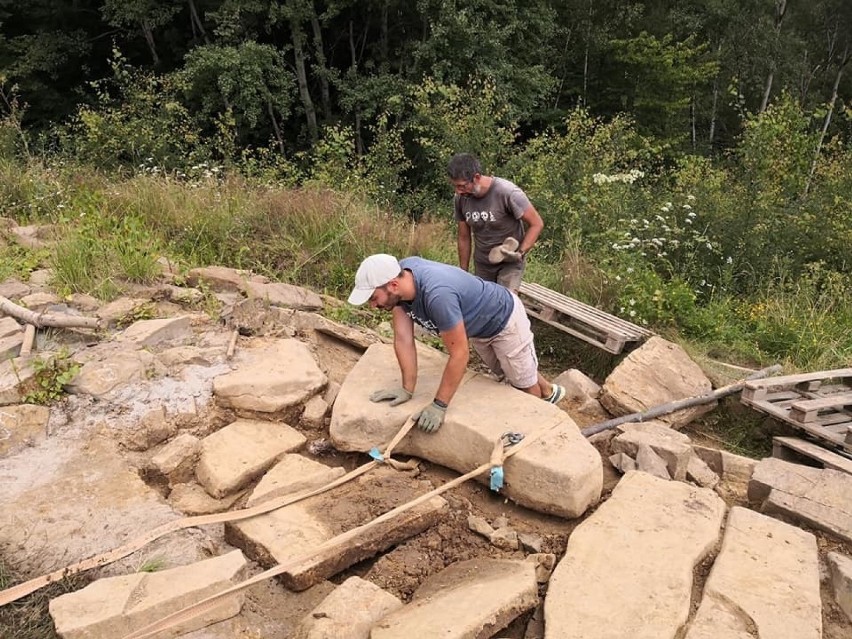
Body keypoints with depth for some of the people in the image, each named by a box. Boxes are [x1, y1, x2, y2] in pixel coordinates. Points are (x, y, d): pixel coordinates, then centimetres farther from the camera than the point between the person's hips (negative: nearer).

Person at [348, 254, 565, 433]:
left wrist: (439, 406, -32)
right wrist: (407, 389, -17)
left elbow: (459, 354, -38)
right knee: (502, 373, 30)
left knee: (524, 384, 13)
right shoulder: (397, 276, -24)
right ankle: (549, 391, 54)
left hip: (504, 317, -8)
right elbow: (403, 339, -18)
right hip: (478, 327, 8)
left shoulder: (437, 294, -47)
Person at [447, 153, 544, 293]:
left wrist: (520, 253, -24)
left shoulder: (508, 192, -25)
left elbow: (536, 224, -15)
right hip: (482, 264, 5)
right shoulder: (460, 199, -9)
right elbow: (464, 237, 4)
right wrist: (463, 273, 10)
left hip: (510, 262, -5)